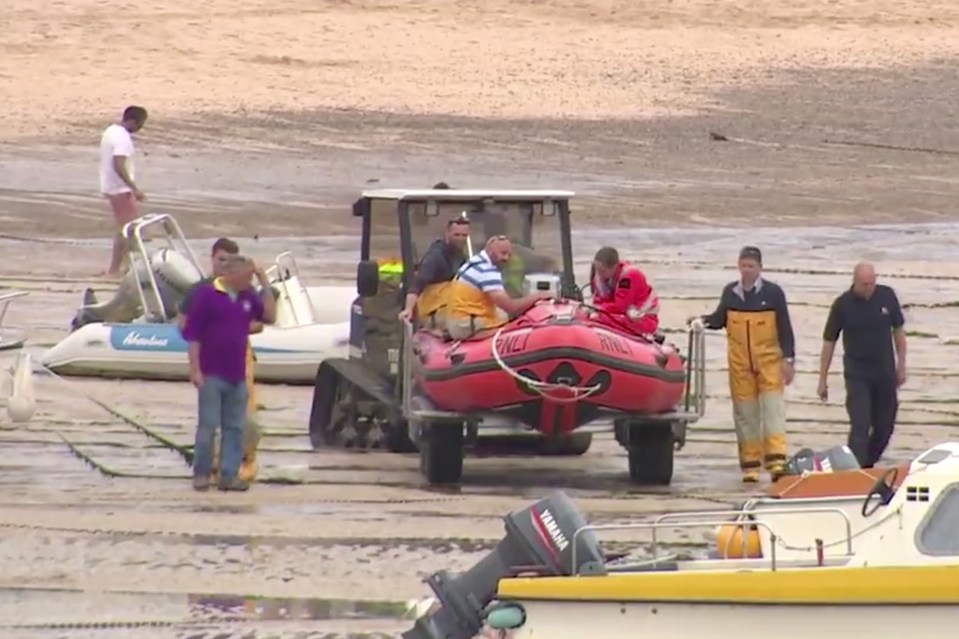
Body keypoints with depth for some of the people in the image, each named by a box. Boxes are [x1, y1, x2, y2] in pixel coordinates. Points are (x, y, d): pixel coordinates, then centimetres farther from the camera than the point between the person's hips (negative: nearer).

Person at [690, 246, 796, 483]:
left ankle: (776, 461, -17)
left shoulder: (773, 293, -2)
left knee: (773, 409, -11)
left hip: (769, 363, -3)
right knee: (745, 414, 3)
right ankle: (750, 466, 6)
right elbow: (719, 319, 16)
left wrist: (788, 359, -6)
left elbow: (785, 328, -1)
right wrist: (703, 321, -5)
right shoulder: (730, 292, 5)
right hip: (740, 364, 3)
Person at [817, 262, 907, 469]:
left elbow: (898, 330, 10)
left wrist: (901, 365, 9)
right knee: (860, 425, -14)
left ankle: (868, 464, 32)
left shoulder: (887, 296, -3)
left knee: (885, 425, 11)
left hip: (884, 372, 3)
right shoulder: (842, 304, -10)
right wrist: (822, 379, -2)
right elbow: (829, 342, -3)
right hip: (857, 374, -3)